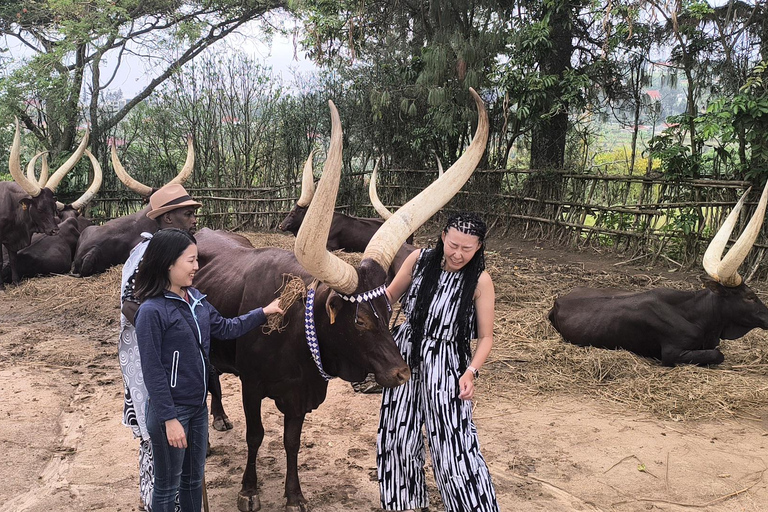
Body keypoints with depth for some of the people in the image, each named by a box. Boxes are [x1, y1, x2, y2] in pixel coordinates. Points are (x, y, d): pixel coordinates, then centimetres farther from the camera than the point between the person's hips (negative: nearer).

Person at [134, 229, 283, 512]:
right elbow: (152, 371, -18)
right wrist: (169, 419, -18)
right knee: (168, 487, 10)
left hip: (198, 406, 7)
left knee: (194, 479, 21)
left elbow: (226, 328, 16)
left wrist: (264, 311, 12)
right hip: (171, 410, -7)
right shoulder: (152, 311, -19)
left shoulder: (196, 298, 2)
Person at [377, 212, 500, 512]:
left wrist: (471, 372, -18)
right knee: (398, 434, 15)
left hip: (446, 366, -4)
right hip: (404, 357, 4)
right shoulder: (419, 260, -6)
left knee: (455, 443, -4)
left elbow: (485, 336, -7)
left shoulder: (480, 281, -12)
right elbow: (388, 297, 8)